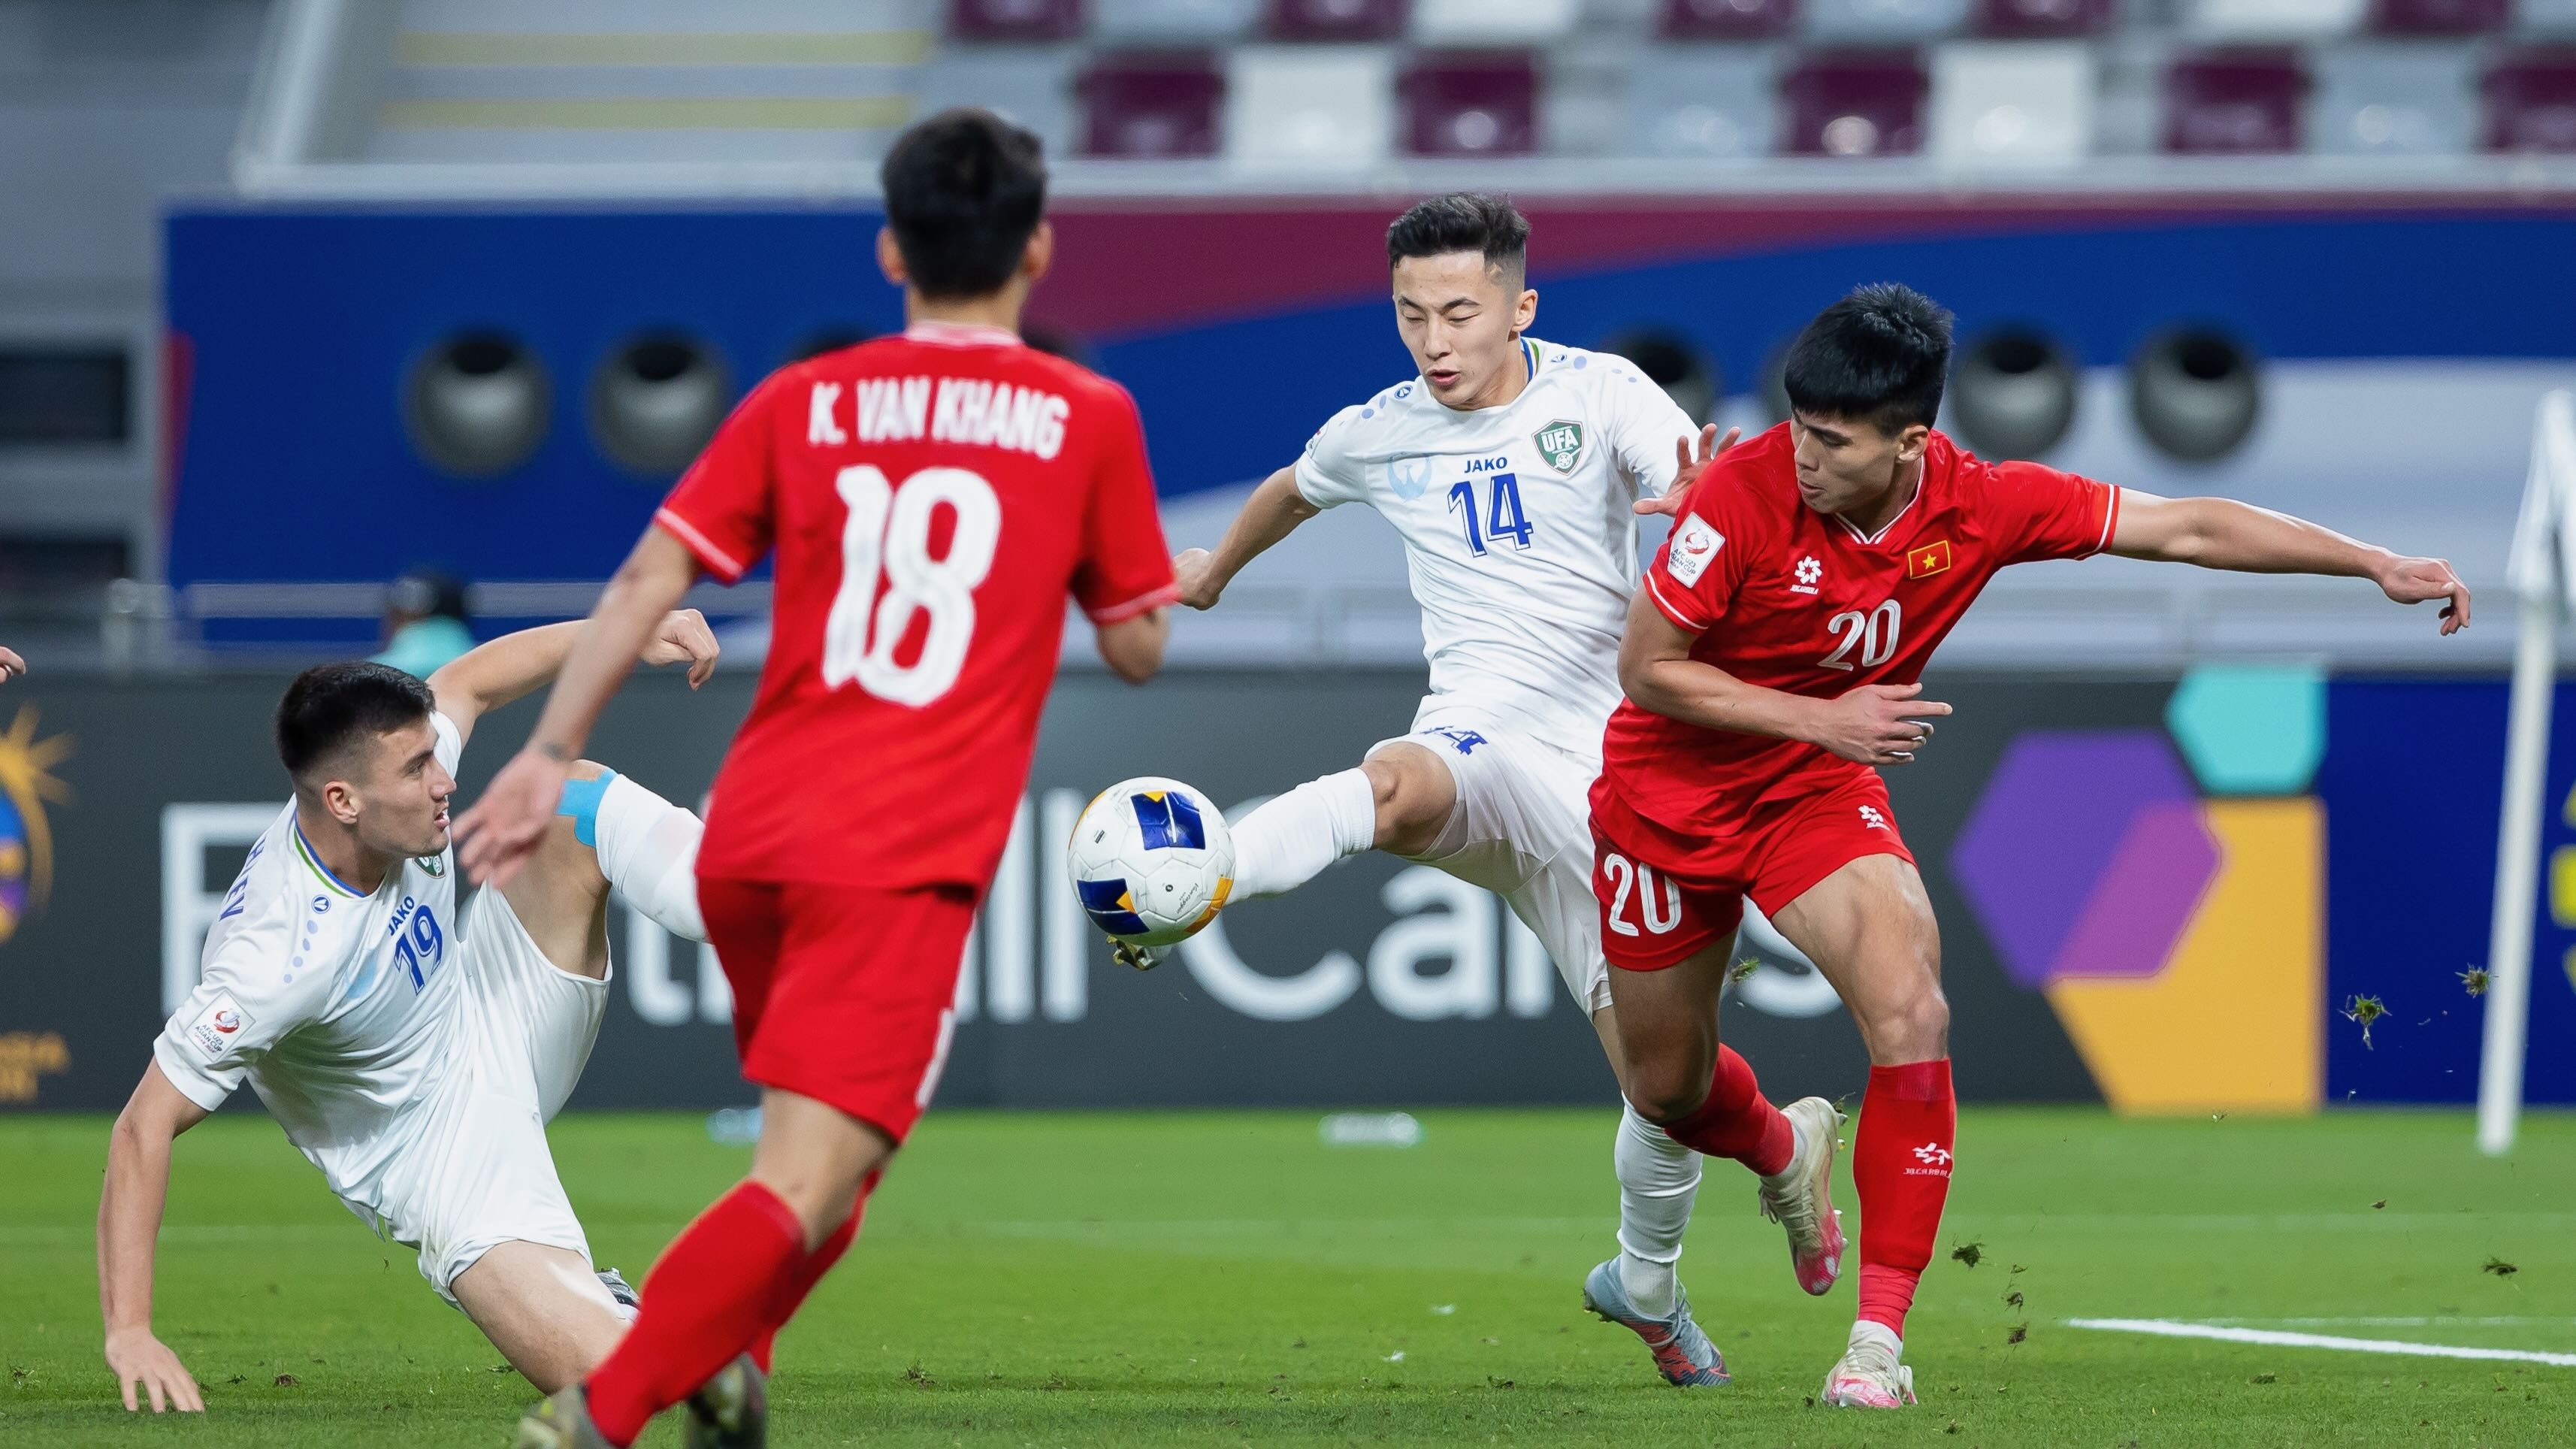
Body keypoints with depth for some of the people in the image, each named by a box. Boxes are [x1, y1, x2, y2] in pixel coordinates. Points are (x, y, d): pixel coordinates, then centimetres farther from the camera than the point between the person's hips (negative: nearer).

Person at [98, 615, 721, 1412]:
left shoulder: (395, 779, -16)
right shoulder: (277, 956, -36)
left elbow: (469, 681, 7)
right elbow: (143, 1129, -33)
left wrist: (628, 633, -1)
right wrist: (129, 1331, -37)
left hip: (496, 1035, 7)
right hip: (441, 1160, -7)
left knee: (575, 799, -7)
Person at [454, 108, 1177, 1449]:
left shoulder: (800, 404, 10)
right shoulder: (1086, 419, 3)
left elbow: (649, 578, 3)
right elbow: (1137, 648, 9)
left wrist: (549, 755, 5)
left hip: (749, 837, 5)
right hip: (904, 865, -5)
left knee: (830, 1140, 28)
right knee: (810, 1180, -13)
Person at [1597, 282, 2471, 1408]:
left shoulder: (1982, 506, -19)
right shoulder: (1745, 494, -28)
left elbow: (2186, 529, -10)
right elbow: (1647, 669, -19)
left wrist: (2378, 566, -11)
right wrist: (1823, 718, -25)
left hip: (1819, 789, 1)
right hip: (1670, 795, -1)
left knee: (1908, 1012, -25)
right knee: (1667, 1091, 11)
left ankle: (1879, 1337, -19)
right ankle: (1781, 1152, 51)